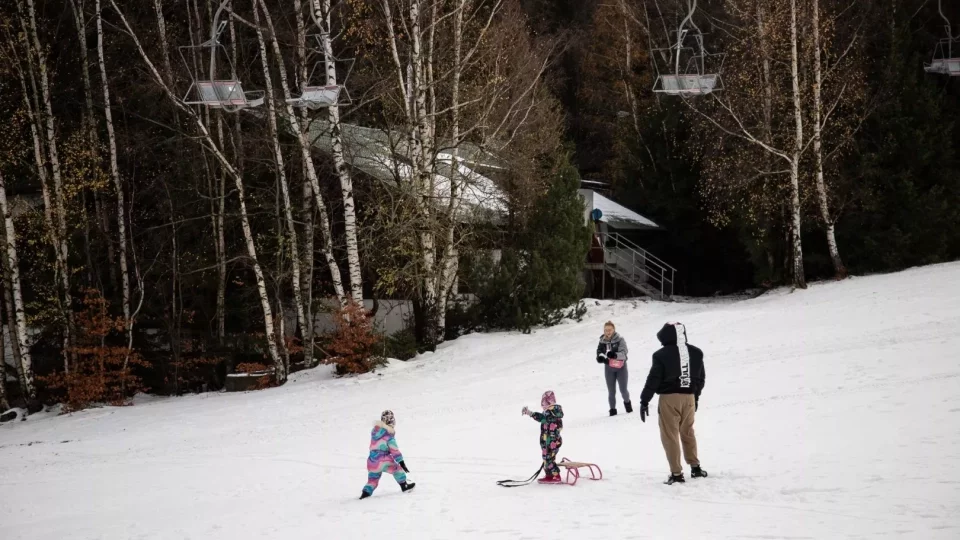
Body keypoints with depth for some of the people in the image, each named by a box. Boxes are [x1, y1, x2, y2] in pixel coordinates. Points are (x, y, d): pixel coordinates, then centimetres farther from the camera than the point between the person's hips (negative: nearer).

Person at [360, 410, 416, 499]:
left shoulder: (375, 430, 6)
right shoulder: (389, 435, -12)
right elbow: (394, 450, -12)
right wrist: (402, 463, -9)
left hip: (372, 461, 5)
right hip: (383, 460, -5)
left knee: (373, 478, 17)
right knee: (397, 468, 16)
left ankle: (366, 492, 2)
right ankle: (404, 486, 20)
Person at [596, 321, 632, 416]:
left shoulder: (620, 339, -13)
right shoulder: (602, 341, -3)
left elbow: (623, 353, -22)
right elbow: (599, 353, -5)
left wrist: (615, 355, -42)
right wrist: (601, 357, -29)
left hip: (621, 367, -2)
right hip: (609, 368, 2)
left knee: (623, 389, 3)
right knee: (611, 391, 2)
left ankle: (627, 402, 33)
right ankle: (612, 409, 15)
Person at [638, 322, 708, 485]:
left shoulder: (662, 355, -12)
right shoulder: (696, 353, 5)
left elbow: (654, 379, -10)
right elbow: (701, 377, 14)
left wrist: (644, 401, -3)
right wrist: (696, 395, 27)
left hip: (669, 398, -5)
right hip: (689, 397, 5)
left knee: (670, 435, 2)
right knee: (688, 432, 21)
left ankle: (676, 473, 0)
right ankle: (695, 468, 25)